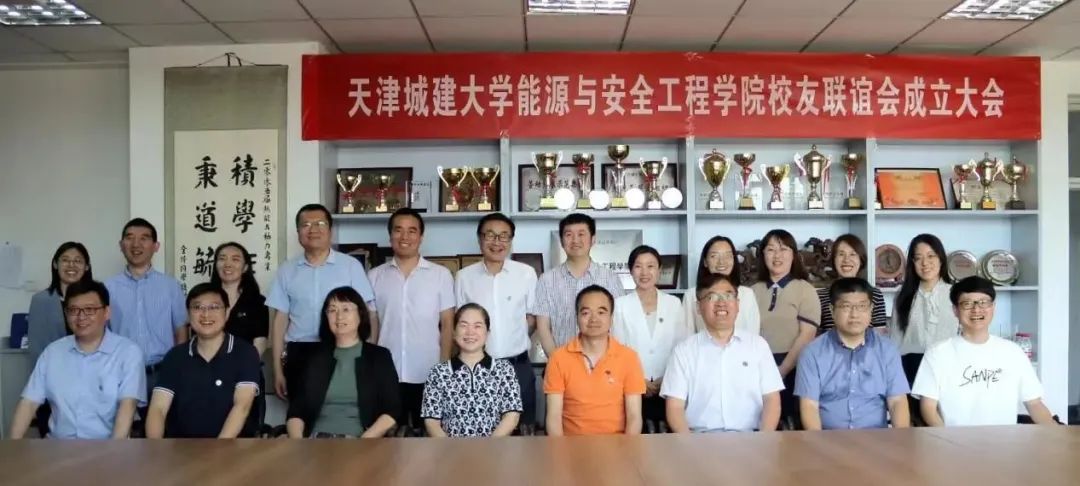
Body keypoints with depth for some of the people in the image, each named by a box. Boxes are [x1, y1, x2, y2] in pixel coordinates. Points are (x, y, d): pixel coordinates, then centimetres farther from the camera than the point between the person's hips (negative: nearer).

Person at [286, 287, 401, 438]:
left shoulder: (379, 356, 11)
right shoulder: (316, 358, 19)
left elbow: (392, 411, 2)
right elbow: (296, 411, 13)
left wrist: (362, 443, -12)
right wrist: (297, 442, -7)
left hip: (356, 438, -3)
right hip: (316, 439, 3)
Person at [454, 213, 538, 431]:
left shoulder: (527, 273, -2)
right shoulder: (464, 276, 0)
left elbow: (532, 318, 6)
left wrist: (514, 342, 0)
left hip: (518, 365, 0)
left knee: (522, 425, 9)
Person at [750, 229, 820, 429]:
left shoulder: (805, 290, 0)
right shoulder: (753, 291, 8)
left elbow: (806, 337, -7)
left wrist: (781, 371, -11)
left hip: (793, 371, -2)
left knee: (793, 424, 1)